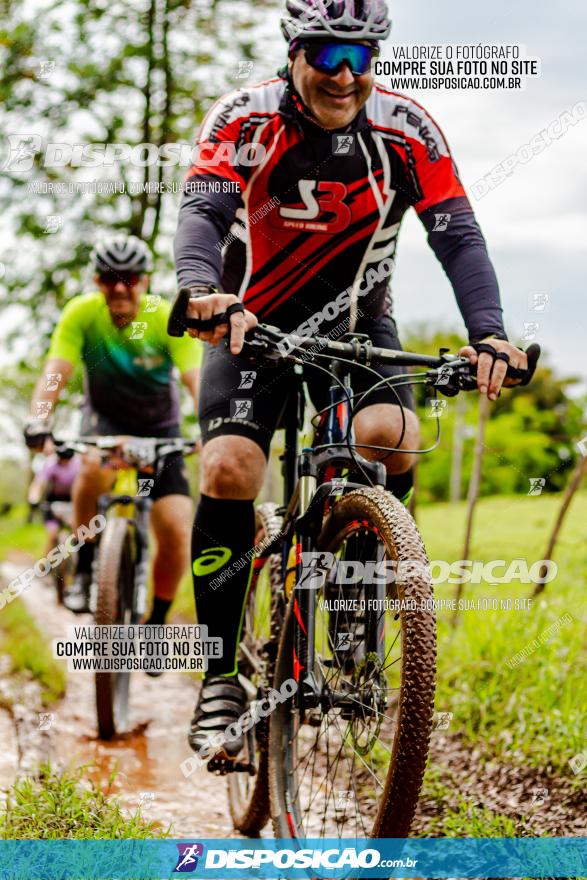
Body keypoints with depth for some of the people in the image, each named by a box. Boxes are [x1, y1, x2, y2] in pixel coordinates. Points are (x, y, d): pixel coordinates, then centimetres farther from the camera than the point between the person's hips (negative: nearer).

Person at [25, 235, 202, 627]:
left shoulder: (169, 318, -22)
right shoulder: (82, 313, -19)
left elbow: (197, 378, -33)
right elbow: (56, 372, -28)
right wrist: (39, 421, -47)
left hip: (159, 425, 0)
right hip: (106, 417, 0)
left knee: (177, 530, -14)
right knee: (97, 467, -37)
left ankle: (157, 622, 8)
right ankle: (84, 569, -16)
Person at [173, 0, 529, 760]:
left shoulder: (407, 132, -14)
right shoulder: (246, 120, -18)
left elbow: (458, 235, -20)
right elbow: (200, 211, -32)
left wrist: (486, 331, -37)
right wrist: (203, 292, -54)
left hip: (356, 326, 1)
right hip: (252, 325, -1)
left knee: (389, 434, -28)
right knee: (229, 469, -21)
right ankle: (221, 675, -9)